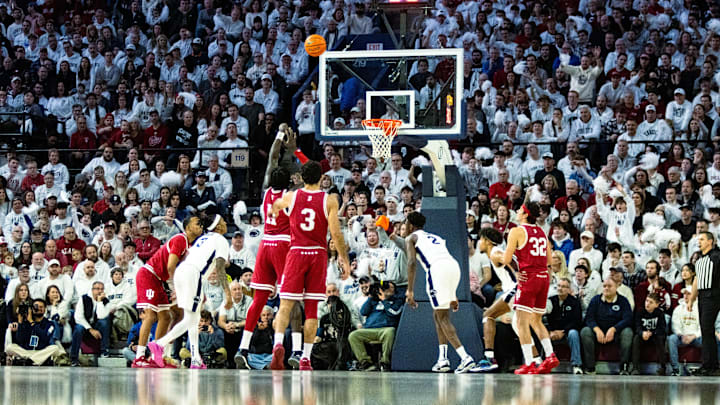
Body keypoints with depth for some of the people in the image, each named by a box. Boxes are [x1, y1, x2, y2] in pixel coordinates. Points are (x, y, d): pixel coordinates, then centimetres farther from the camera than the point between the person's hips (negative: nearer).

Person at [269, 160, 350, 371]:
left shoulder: (291, 197, 3)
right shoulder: (329, 201, -3)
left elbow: (276, 206, 26)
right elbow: (335, 233, -7)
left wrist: (274, 212, 51)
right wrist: (344, 259, 5)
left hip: (296, 253, 0)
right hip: (318, 255, 0)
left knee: (286, 304, -2)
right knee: (311, 309, 6)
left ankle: (278, 344, -27)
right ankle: (306, 358, 5)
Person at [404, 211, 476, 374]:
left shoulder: (411, 238, 17)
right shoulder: (435, 237, 36)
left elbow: (412, 262, 0)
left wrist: (410, 290, -3)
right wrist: (452, 296, 37)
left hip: (437, 269, -7)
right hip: (454, 266, 7)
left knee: (443, 318, -4)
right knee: (438, 314, 21)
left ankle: (465, 357, -18)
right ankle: (442, 359, 15)